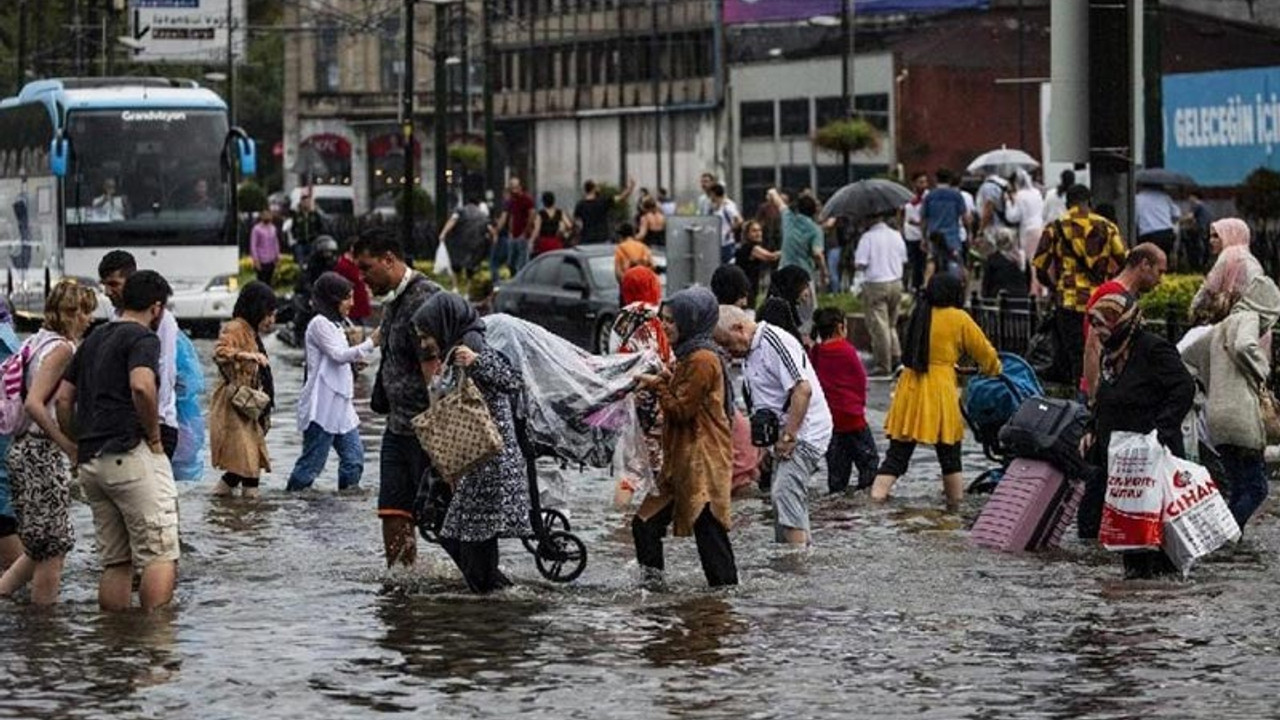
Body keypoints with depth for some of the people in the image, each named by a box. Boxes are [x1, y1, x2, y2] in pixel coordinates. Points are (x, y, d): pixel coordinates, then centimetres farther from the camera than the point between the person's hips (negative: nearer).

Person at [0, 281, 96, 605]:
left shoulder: (37, 342, 13)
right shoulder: (61, 348, -14)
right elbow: (34, 404, -23)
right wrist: (69, 445, -19)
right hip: (43, 453, -9)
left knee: (43, 547, 16)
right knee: (53, 548, -1)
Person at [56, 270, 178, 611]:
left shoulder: (94, 339, 21)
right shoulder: (143, 338, -5)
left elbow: (63, 398, 19)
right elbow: (141, 386, -24)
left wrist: (78, 444, 21)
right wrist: (154, 437, -12)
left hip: (90, 460, 8)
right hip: (130, 453, -8)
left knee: (115, 561, 11)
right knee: (160, 554, -8)